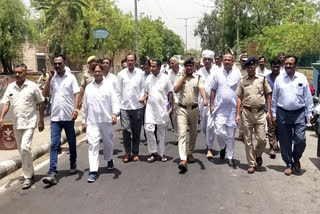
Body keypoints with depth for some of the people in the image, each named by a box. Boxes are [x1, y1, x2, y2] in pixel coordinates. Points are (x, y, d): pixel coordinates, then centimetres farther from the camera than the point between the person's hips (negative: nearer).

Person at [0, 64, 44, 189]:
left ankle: (28, 177, -5)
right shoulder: (10, 87, 7)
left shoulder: (32, 86, -5)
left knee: (25, 147, -17)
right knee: (21, 150, 13)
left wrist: (41, 121, -2)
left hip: (29, 122, -5)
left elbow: (40, 103, -1)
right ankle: (29, 172, 31)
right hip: (16, 123, 5)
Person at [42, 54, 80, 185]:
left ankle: (73, 164, 35)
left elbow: (76, 94, -4)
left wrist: (75, 108, -18)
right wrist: (50, 78, -6)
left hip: (69, 116, -1)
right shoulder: (52, 78, 6)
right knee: (54, 145, -5)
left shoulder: (71, 77, 0)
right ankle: (52, 173, -8)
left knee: (72, 143, 14)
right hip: (55, 117, 1)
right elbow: (45, 94, -1)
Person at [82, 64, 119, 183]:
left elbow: (115, 102, -9)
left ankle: (109, 159, 44)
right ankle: (93, 171, -6)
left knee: (108, 142, 16)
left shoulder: (109, 86, -1)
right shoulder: (88, 88, 7)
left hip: (106, 120, -1)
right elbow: (85, 106, 11)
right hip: (92, 121, 1)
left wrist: (115, 114, -27)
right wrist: (83, 121, 10)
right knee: (93, 144, -7)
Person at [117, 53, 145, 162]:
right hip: (124, 106, 0)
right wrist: (118, 104, 2)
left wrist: (142, 97, -9)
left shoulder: (140, 73, 3)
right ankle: (127, 152, 10)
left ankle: (135, 153, 20)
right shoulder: (121, 74, 5)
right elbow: (119, 91, 6)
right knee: (126, 130, -5)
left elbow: (143, 88, 6)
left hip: (137, 106, 0)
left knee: (136, 131, 8)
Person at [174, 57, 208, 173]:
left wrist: (204, 99, -32)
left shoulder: (198, 78, 5)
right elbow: (176, 90, -9)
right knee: (182, 133, -13)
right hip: (182, 109, -2)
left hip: (194, 109, 2)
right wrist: (184, 77, -8)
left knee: (193, 133, 13)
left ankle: (190, 153, 33)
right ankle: (183, 160, -20)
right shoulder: (179, 77, 6)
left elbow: (201, 89, -13)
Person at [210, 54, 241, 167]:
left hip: (233, 108, -1)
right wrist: (211, 105, 3)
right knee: (219, 131, -9)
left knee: (230, 134, 6)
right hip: (220, 107, 1)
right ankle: (223, 146, 24)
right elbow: (213, 90, 9)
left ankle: (230, 157, 18)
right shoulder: (218, 74, 6)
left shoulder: (238, 74, 1)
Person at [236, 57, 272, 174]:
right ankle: (251, 164, 17)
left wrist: (268, 111, 0)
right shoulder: (242, 80, 5)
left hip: (260, 113, -1)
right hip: (246, 113, 1)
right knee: (248, 140, 6)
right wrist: (238, 114, 1)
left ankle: (258, 154, 29)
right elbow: (239, 98, 6)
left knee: (262, 139, -2)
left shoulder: (262, 78, 3)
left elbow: (268, 95, 6)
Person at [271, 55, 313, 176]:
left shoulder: (302, 78, 2)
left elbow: (308, 97, 5)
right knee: (285, 142, 6)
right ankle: (289, 164, 23)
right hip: (283, 113, 1)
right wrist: (274, 114, 5)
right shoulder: (279, 79, 3)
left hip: (299, 113, -1)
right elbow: (274, 98, 6)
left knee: (300, 140, -6)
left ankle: (296, 159, 23)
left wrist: (309, 113, 2)